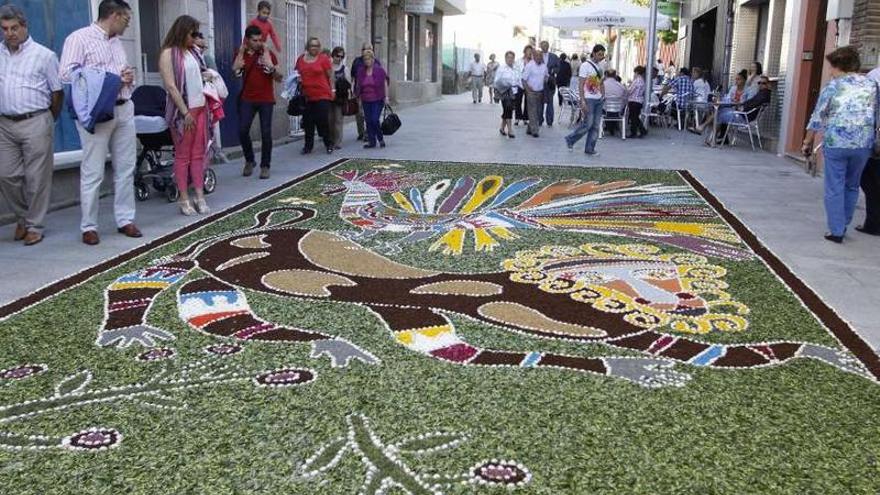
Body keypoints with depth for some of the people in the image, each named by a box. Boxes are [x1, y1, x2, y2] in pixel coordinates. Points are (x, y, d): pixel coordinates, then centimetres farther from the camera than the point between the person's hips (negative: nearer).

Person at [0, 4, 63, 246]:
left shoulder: (44, 55, 0)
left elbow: (57, 92, 4)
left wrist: (49, 121, 10)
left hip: (35, 124, -4)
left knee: (36, 178, -1)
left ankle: (34, 226, 11)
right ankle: (22, 217, 25)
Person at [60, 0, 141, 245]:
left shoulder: (117, 42, 18)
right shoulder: (79, 38, -4)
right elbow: (67, 73, -13)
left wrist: (128, 78, 1)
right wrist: (109, 77, -16)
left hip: (124, 109, 7)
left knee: (125, 168, 8)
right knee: (93, 173, -2)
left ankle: (125, 220, 17)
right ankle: (89, 226, 6)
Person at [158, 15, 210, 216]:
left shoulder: (194, 50, 10)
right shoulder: (169, 53, -8)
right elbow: (171, 86, -13)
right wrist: (185, 112, -15)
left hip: (200, 108, 6)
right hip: (183, 111, -6)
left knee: (198, 154, 6)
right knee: (183, 155, 0)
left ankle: (200, 196, 9)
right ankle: (184, 199, 5)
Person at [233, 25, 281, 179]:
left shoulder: (268, 53, -1)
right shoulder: (241, 54, 6)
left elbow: (279, 78, -3)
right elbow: (235, 70, -9)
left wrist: (271, 67, -21)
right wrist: (242, 50, -11)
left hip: (266, 100, -2)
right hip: (247, 99, 2)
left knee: (266, 133, -4)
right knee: (242, 131, -6)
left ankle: (265, 165, 8)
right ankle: (249, 161, 15)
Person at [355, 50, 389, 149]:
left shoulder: (380, 70, -5)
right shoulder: (361, 71, 6)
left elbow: (385, 83, 0)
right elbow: (359, 85, 13)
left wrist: (386, 96, -3)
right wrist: (358, 96, 12)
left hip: (378, 100, -4)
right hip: (366, 100, 4)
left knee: (375, 120, -11)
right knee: (368, 121, 5)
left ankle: (381, 139, 8)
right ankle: (371, 141, 12)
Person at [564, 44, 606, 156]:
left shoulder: (600, 66, 12)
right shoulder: (585, 65, -9)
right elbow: (580, 85, -13)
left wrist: (603, 96, 10)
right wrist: (582, 101, -19)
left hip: (598, 100, 7)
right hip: (589, 99, -7)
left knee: (596, 125, 5)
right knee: (587, 124, -8)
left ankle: (590, 149, 12)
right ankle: (570, 139, 11)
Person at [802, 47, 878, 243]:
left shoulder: (832, 86, -1)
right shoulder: (871, 85, 8)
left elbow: (817, 118, 1)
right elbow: (876, 118, 11)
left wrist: (808, 142, 10)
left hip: (835, 144, -3)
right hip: (863, 145, 3)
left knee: (834, 188, 6)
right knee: (851, 187, 18)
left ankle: (836, 231, 7)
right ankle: (843, 226, 25)